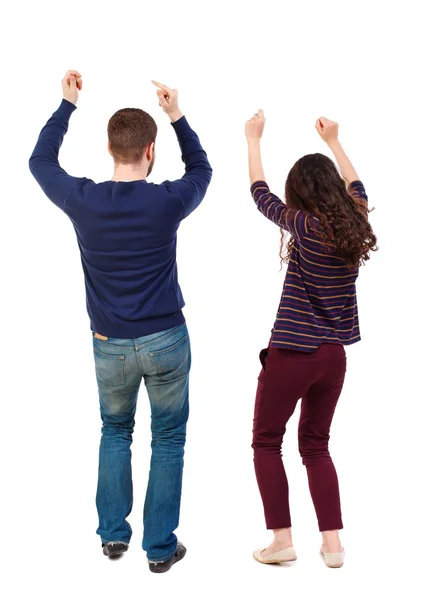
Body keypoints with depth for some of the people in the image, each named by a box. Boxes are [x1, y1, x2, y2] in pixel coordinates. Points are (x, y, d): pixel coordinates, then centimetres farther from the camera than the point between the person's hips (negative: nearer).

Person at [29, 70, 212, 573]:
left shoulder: (82, 201, -9)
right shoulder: (168, 201, -13)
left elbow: (40, 161, 12)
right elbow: (201, 170, 11)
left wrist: (67, 104, 17)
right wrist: (177, 116, 13)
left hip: (110, 343, 2)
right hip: (166, 340, -2)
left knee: (115, 432, 23)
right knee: (168, 440, 12)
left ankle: (113, 534, 27)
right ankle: (160, 547, 18)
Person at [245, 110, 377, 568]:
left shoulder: (305, 225, -13)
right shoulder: (355, 222, 0)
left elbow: (260, 194, 1)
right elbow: (356, 187, 22)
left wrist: (253, 139, 14)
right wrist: (333, 142, 34)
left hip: (292, 354, -6)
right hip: (334, 355, 6)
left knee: (266, 442, 10)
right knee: (315, 445, 16)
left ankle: (282, 540, 8)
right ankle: (332, 543, 13)